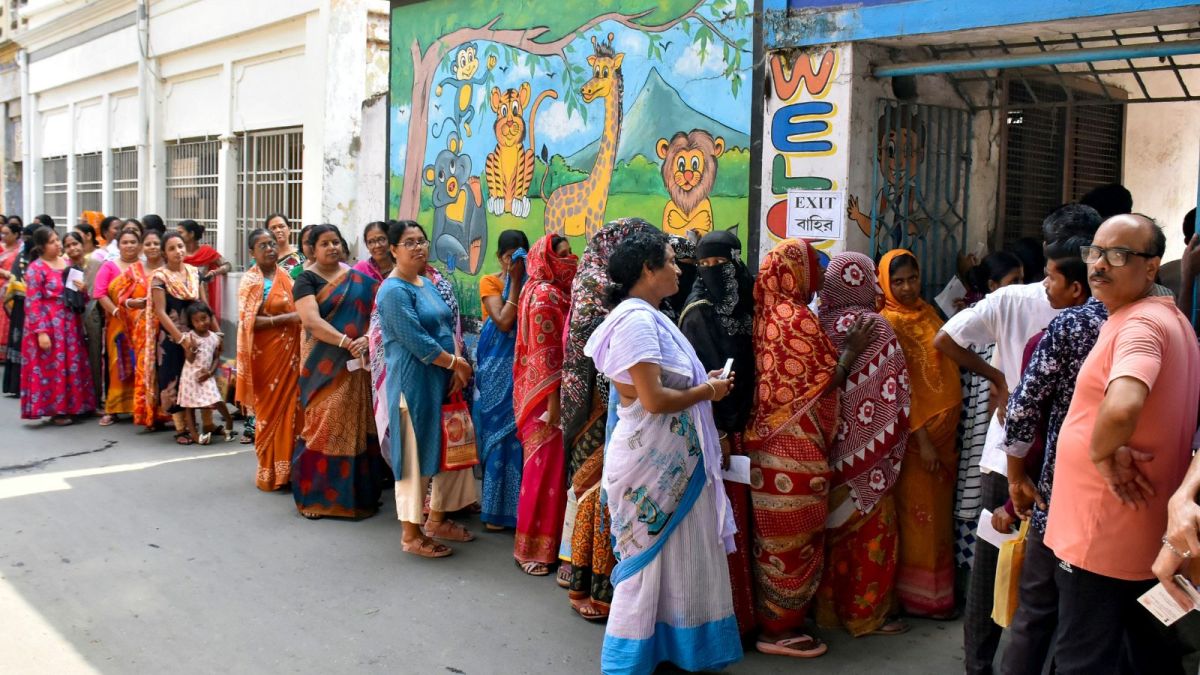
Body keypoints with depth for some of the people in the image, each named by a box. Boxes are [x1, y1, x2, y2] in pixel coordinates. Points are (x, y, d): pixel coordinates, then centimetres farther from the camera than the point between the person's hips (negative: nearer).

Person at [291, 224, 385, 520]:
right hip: (325, 366, -4)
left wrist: (366, 339, -18)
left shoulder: (359, 279, 10)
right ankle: (315, 495, 7)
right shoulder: (306, 279, -2)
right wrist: (347, 342, -24)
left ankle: (358, 492, 15)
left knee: (358, 426, 6)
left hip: (358, 365, 4)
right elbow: (311, 321, -16)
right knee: (324, 425, -4)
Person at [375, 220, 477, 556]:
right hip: (413, 383, -9)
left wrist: (456, 366, -3)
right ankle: (411, 534, 13)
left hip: (443, 380, 9)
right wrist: (455, 362, -10)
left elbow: (446, 328, 14)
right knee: (415, 457, 0)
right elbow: (416, 341, -20)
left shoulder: (427, 283, 14)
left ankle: (436, 520, 29)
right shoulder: (394, 291, -13)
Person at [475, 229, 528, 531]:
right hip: (498, 369, -2)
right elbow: (504, 322, -16)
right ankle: (496, 508, 10)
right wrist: (515, 282, -12)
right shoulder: (490, 282, -1)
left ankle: (519, 505, 14)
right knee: (500, 432, 1)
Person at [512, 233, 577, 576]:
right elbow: (544, 353, -19)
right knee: (544, 468, -3)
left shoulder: (557, 291, 13)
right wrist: (552, 400, -22)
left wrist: (558, 397, 13)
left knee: (552, 467, 14)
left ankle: (546, 541, 24)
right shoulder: (543, 294, -15)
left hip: (555, 392, 9)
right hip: (546, 394, -9)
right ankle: (531, 548, 7)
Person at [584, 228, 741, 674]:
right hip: (650, 459, -10)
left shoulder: (648, 317, 12)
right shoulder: (638, 320, -20)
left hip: (667, 458, 10)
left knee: (668, 554, 17)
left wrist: (703, 385, 6)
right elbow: (653, 399, -26)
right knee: (648, 558, 3)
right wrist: (706, 392, -12)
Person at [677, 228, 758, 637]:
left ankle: (741, 607, 24)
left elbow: (746, 370, 12)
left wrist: (744, 423, 6)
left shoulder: (739, 306, 9)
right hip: (715, 428, -7)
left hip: (740, 425, 7)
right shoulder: (699, 313, -11)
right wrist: (717, 433, -19)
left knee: (736, 515, 13)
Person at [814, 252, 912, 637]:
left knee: (835, 523, 16)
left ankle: (828, 605, 25)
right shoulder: (876, 328, -13)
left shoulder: (821, 324, 0)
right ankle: (867, 612, 14)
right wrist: (892, 448, -1)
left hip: (829, 447, 5)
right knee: (870, 526, 6)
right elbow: (893, 396, -11)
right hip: (866, 449, -5)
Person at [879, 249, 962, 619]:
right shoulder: (888, 323, -12)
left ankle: (938, 591, 25)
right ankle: (918, 596, 12)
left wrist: (947, 429, 11)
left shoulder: (927, 313, 10)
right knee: (918, 512, 1)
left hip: (944, 429, 7)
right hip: (915, 434, -7)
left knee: (939, 511, 14)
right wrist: (921, 438, -19)